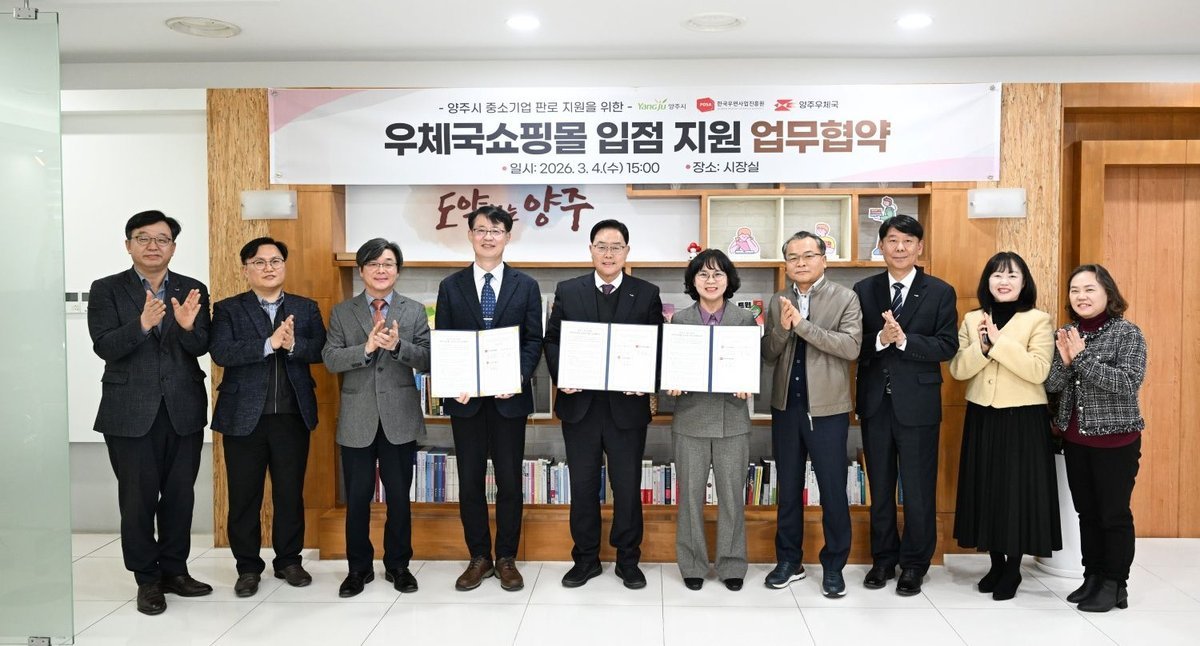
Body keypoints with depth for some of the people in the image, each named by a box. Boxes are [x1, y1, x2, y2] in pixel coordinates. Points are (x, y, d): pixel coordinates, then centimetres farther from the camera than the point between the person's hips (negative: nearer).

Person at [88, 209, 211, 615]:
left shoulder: (193, 290, 5)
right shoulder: (106, 290, 0)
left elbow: (202, 347, -3)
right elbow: (104, 347, -11)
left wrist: (188, 326, -25)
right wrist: (142, 324, -29)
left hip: (183, 410, 2)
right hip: (131, 411, -2)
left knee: (180, 494, 10)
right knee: (138, 497, 4)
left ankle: (175, 570, 24)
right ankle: (147, 579, 18)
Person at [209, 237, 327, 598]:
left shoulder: (306, 308, 10)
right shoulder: (228, 310, 3)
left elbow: (321, 351, -1)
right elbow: (220, 353, -13)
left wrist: (293, 345, -19)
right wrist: (269, 343, -21)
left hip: (293, 416, 2)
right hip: (245, 416, -1)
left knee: (291, 493, 9)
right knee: (244, 497, 6)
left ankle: (289, 561, 24)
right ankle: (248, 567, 21)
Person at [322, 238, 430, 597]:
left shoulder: (415, 311, 5)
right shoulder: (342, 312, 6)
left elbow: (427, 361, -4)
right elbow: (330, 359, -5)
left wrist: (397, 345, -21)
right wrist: (367, 348, -20)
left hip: (400, 418, 0)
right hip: (357, 419, 0)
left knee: (399, 497, 8)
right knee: (357, 498, 8)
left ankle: (398, 565, 24)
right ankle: (358, 568, 23)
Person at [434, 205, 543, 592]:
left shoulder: (526, 286, 5)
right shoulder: (450, 286, 7)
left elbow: (534, 340, 2)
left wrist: (518, 377, -14)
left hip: (509, 397, -1)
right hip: (465, 399, 1)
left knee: (509, 481, 5)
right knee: (470, 481, 7)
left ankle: (506, 559, 19)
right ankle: (479, 557, 21)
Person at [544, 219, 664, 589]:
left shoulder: (647, 294, 3)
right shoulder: (567, 291, 5)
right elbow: (552, 340, 5)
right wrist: (561, 375, -11)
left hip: (627, 405, -1)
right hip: (580, 405, 1)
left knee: (627, 487, 8)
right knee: (583, 486, 10)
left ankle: (628, 560, 23)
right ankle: (586, 559, 24)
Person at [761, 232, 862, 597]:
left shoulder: (845, 298, -5)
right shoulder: (777, 302, 7)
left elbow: (851, 347, -18)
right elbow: (768, 354, 3)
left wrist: (801, 324, -21)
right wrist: (782, 328, -16)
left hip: (828, 409, -4)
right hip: (786, 407, 4)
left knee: (833, 491, 5)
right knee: (788, 488, 14)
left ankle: (833, 566, 19)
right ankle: (789, 560, 27)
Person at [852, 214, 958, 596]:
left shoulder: (940, 293, 0)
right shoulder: (864, 291, 5)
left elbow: (947, 347, -8)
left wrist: (903, 339, -21)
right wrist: (880, 339, -20)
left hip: (917, 403, -2)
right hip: (875, 402, 2)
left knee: (918, 489, 5)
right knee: (880, 486, 13)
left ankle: (915, 564, 20)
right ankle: (883, 558, 28)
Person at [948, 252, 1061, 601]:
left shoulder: (1038, 320, -4)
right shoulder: (972, 320, 6)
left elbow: (1038, 370, -16)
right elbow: (957, 369, 0)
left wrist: (999, 342, -20)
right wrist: (982, 347, -16)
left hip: (1023, 418, -4)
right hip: (982, 416, 4)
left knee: (1017, 488, 1)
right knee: (986, 487, 9)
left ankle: (1013, 569, 16)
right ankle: (996, 562, 23)